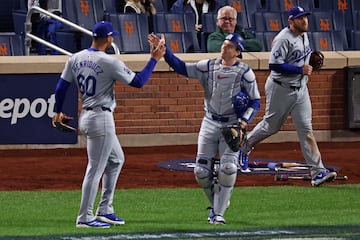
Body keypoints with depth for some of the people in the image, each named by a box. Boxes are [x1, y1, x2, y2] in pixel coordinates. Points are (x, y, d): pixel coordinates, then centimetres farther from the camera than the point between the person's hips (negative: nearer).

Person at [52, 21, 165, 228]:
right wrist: (154, 59, -3)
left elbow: (61, 87, 9)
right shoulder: (108, 62, -16)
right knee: (95, 169, -2)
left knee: (116, 159, 21)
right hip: (101, 119, -9)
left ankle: (105, 210, 22)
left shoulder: (76, 59, 4)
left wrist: (58, 111, 23)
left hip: (86, 117, 9)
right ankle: (85, 217, 2)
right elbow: (138, 81, -13)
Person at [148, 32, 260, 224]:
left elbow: (255, 101, -3)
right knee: (202, 171, -2)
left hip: (232, 125, -3)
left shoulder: (245, 72, -5)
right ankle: (217, 204, 22)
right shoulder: (208, 66, 4)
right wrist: (163, 50, -11)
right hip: (210, 123, 4)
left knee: (227, 168, -17)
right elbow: (181, 67, 1)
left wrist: (243, 122, -16)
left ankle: (218, 213, -6)